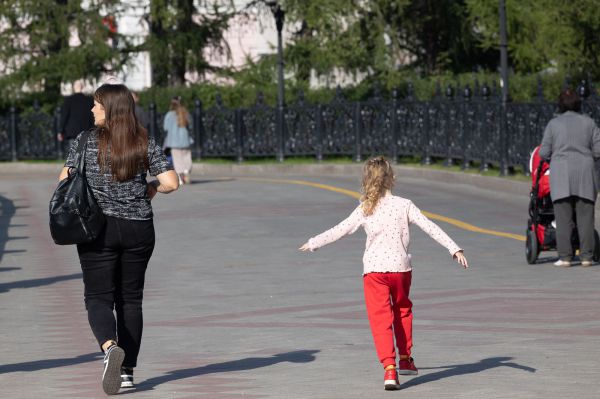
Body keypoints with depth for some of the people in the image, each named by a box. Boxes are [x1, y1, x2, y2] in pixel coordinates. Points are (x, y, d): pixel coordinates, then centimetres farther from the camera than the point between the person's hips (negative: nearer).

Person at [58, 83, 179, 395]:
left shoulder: (86, 141, -4)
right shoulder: (145, 144, 0)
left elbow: (65, 181, -7)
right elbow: (171, 182, -7)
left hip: (98, 227, -2)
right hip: (138, 229, 2)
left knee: (98, 297, 1)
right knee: (130, 299, 12)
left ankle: (110, 346, -28)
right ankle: (127, 371, 12)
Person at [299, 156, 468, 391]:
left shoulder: (364, 210, 0)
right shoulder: (404, 205, -1)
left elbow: (339, 231, 5)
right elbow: (430, 227, -6)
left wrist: (313, 243, 19)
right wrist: (454, 249, -4)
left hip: (373, 269, -1)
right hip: (401, 267, 1)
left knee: (381, 320, -4)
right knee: (402, 310, 25)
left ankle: (389, 367, -19)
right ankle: (405, 358, 33)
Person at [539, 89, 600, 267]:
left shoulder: (553, 124, 3)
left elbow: (544, 153, 1)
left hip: (561, 174, -1)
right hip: (584, 172, 1)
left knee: (563, 218, -2)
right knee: (585, 216, 3)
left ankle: (564, 257, -6)